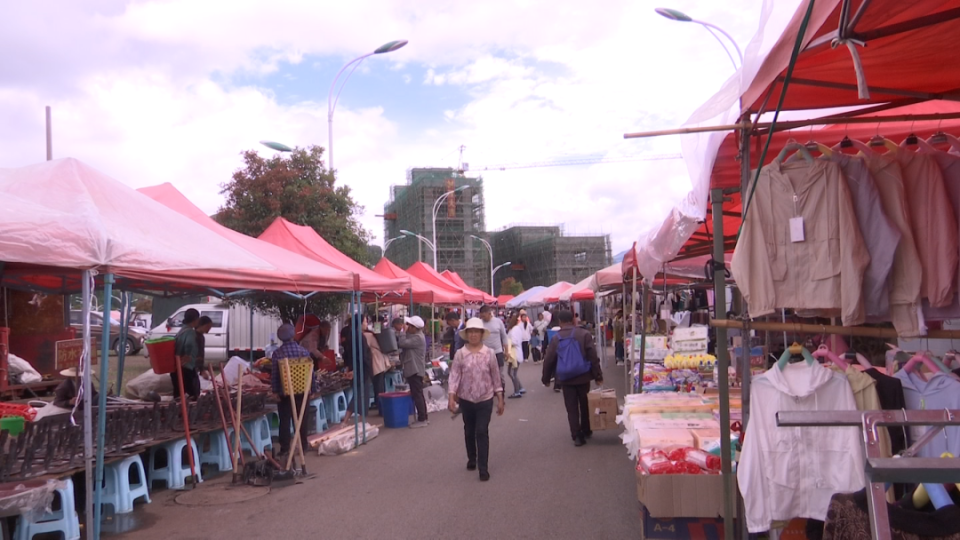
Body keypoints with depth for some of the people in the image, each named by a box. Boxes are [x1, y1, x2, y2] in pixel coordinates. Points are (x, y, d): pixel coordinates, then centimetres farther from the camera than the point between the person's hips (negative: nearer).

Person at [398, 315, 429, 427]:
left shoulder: (418, 338, -17)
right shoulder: (414, 336, 16)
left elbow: (403, 343, -24)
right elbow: (402, 343, 17)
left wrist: (402, 331, -15)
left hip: (415, 370, -11)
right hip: (414, 369, 11)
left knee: (417, 395, -8)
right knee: (418, 395, 13)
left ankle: (421, 419, -5)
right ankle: (423, 418, 18)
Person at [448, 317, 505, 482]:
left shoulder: (489, 353, -5)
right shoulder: (460, 354, -6)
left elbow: (496, 377, 0)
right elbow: (454, 375, -8)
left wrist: (500, 399, 1)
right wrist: (451, 398, -15)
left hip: (485, 399, -1)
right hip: (466, 399, 2)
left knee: (482, 432, -5)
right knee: (469, 431, 16)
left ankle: (483, 467, 1)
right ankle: (471, 459, 37)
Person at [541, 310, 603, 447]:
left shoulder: (556, 338, -2)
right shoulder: (584, 334, -6)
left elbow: (548, 360, 1)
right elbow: (593, 357, -8)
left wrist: (546, 378, 13)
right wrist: (598, 376, -2)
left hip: (566, 379, 0)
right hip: (583, 376, 0)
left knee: (572, 408, 6)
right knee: (585, 405, 18)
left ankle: (577, 436, 2)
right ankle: (586, 431, 30)